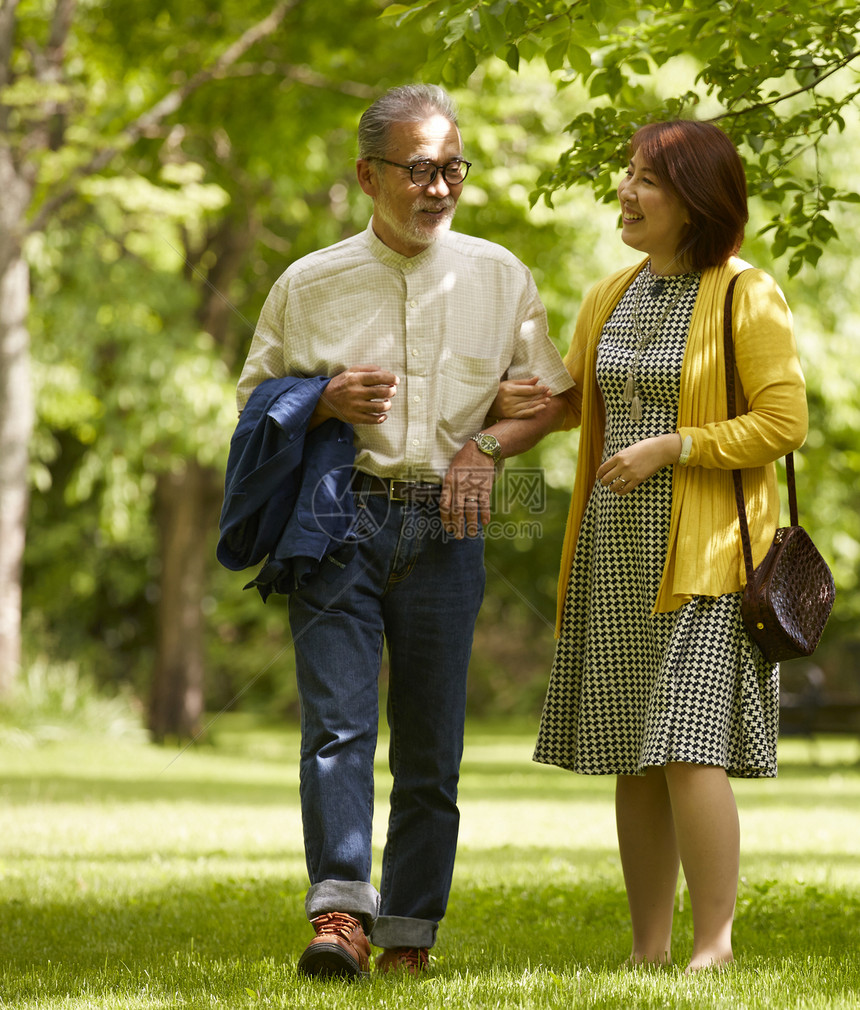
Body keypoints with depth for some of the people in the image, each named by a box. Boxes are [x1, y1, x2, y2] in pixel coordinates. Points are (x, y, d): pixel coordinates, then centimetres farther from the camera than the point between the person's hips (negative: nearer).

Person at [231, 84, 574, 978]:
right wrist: (323, 402, -8)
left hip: (444, 527, 1)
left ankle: (408, 940, 6)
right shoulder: (308, 285, 6)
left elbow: (551, 393, 15)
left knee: (430, 745, 1)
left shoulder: (498, 277, 10)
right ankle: (340, 913, -22)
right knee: (337, 721, -16)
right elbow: (255, 402, 14)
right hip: (339, 514, -1)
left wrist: (488, 445, -4)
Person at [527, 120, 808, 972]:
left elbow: (784, 423, -10)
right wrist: (494, 405, 9)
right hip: (617, 553, 7)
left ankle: (714, 948, -8)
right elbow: (569, 402, 27)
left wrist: (670, 447, -15)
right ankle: (647, 950, 11)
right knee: (632, 757, 6)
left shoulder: (749, 297, -6)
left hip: (705, 553, -6)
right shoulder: (608, 300, 14)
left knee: (688, 747, -14)